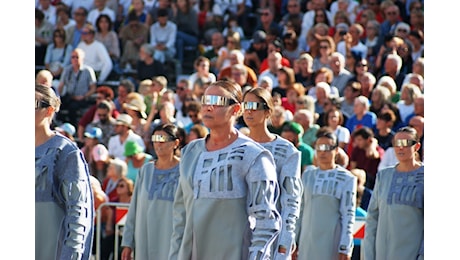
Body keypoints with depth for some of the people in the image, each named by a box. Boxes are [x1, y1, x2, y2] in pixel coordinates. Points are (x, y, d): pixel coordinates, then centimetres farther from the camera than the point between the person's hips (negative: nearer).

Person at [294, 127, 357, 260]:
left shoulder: (347, 179, -2)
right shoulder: (308, 175, 13)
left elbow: (348, 216, -5)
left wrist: (345, 248, -10)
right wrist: (294, 242, 13)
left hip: (331, 243, -5)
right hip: (307, 242, 5)